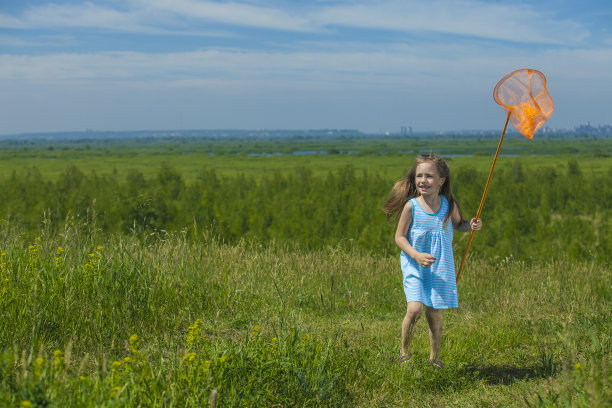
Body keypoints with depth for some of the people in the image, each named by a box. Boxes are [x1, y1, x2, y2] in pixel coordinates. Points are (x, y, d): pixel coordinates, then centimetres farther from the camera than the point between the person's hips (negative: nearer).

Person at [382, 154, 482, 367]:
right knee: (414, 309, -17)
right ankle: (404, 352, 7)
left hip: (440, 269, 2)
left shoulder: (449, 205, -3)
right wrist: (416, 255, -20)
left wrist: (471, 225, -5)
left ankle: (434, 358, 26)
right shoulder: (411, 206, -11)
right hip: (414, 267, -2)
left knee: (434, 314, 6)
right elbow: (399, 237, -5)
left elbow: (458, 224, 17)